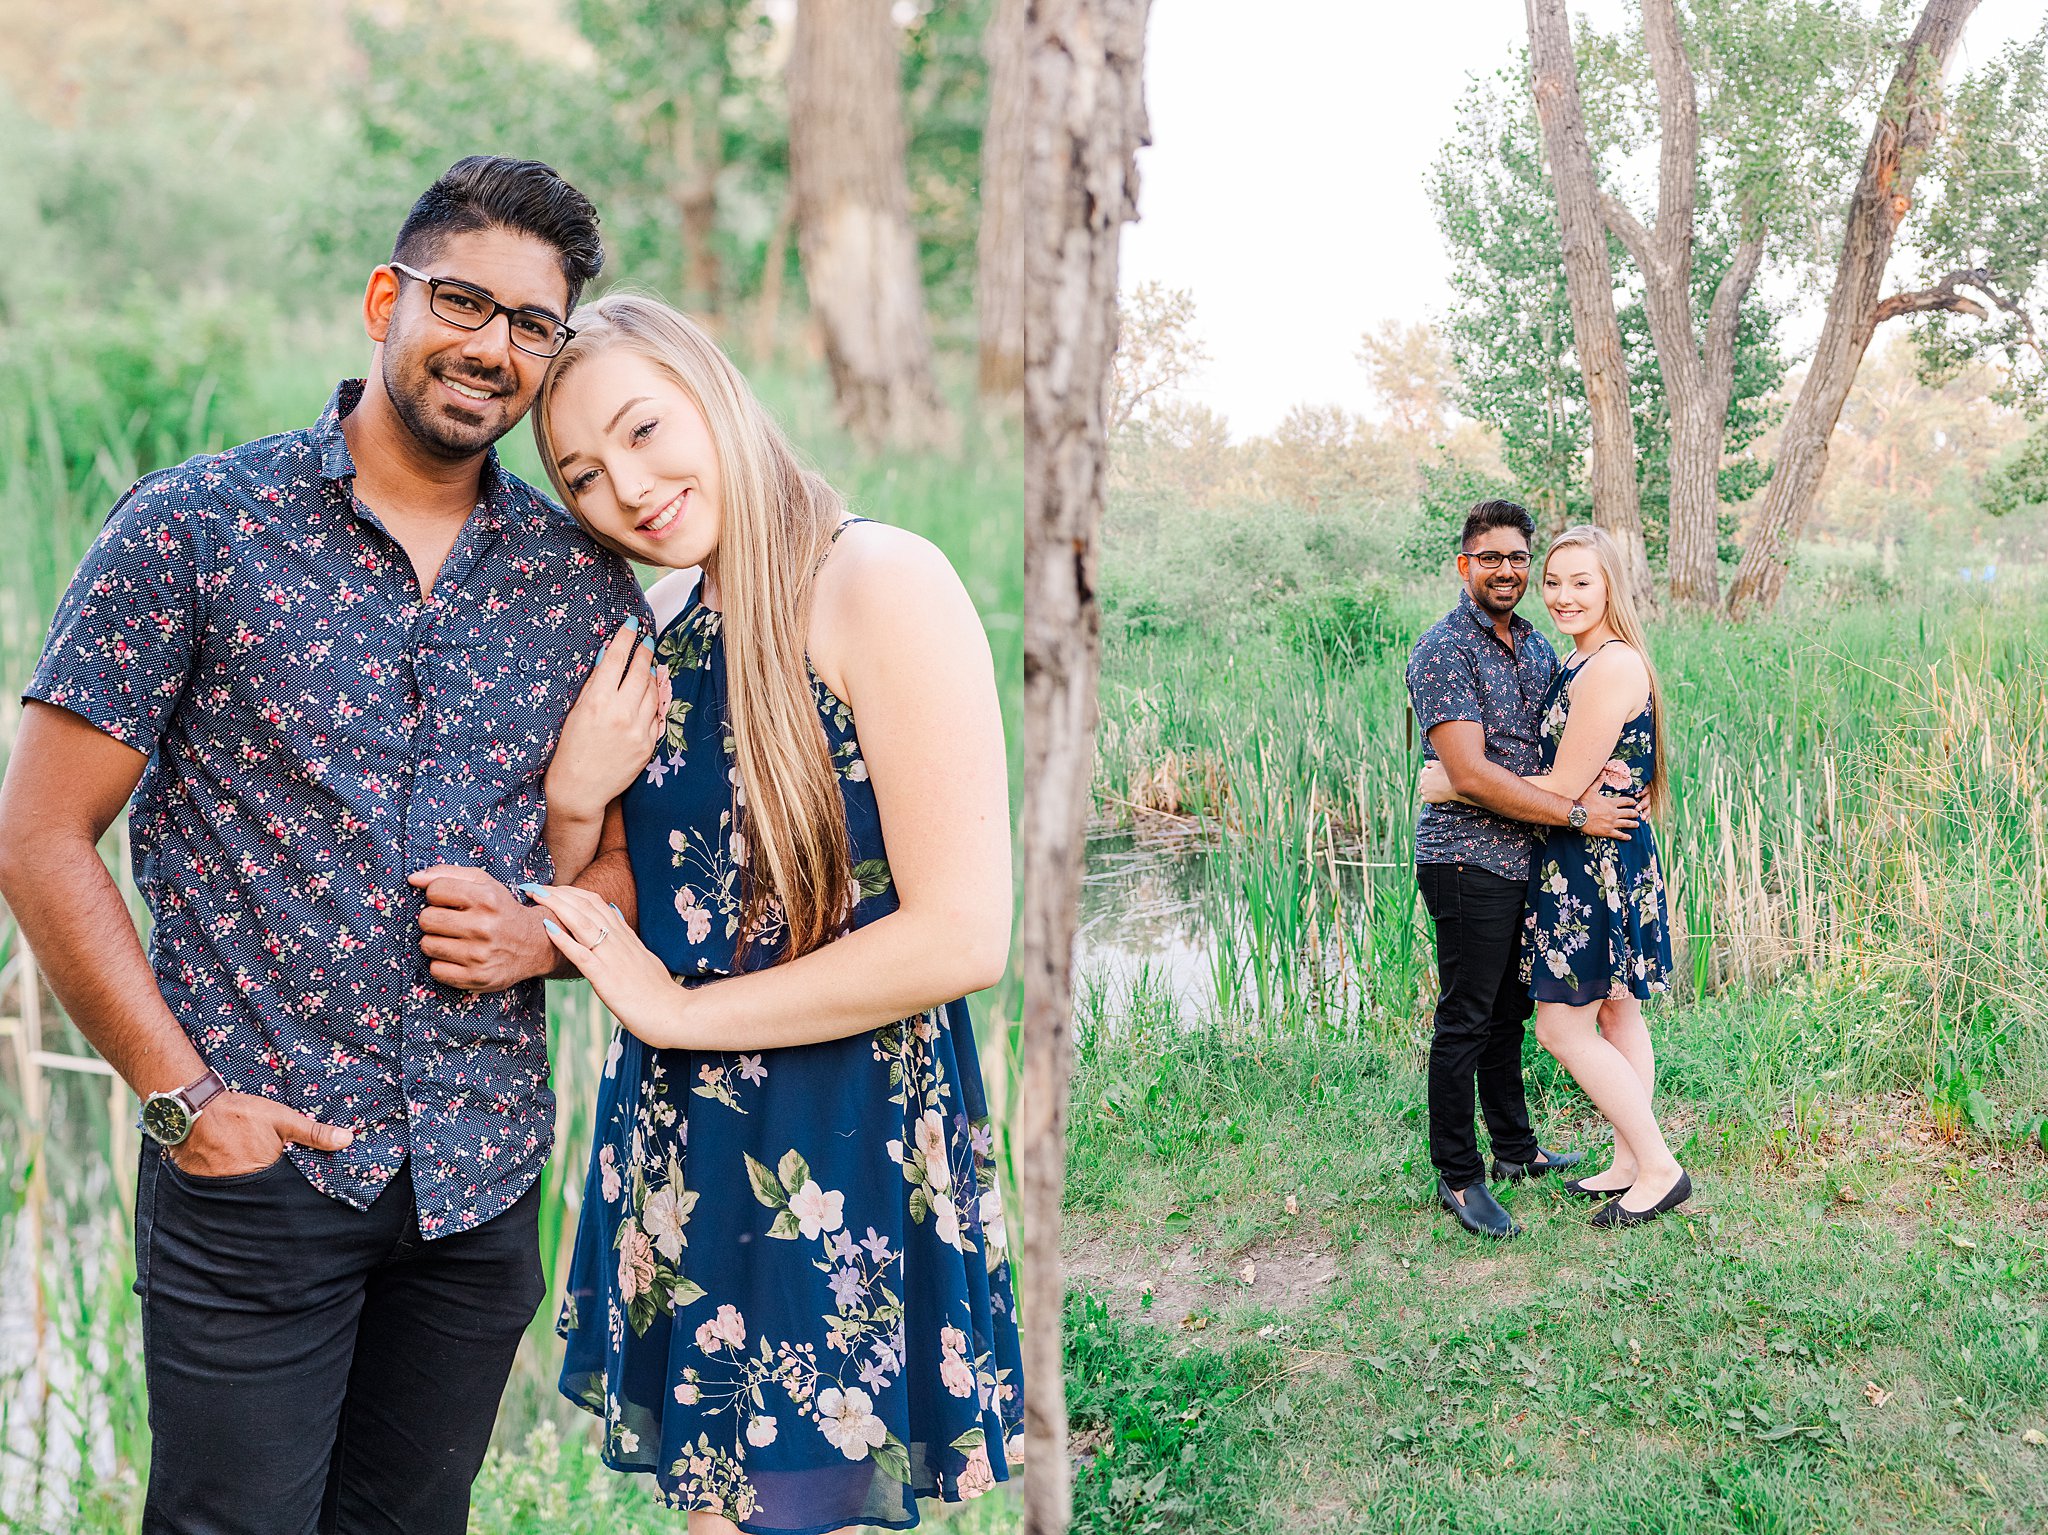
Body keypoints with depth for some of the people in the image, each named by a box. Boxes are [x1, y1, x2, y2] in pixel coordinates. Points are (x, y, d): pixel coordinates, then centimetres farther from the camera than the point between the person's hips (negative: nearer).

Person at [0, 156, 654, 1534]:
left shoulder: (586, 581, 5)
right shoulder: (192, 530, -5)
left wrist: (542, 935, -9)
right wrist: (181, 1094, -9)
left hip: (482, 1181, 4)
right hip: (256, 1161, -3)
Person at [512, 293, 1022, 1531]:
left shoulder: (879, 581, -15)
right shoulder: (660, 625, 7)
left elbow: (963, 936, -21)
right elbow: (622, 912, 14)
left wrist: (672, 1010, -12)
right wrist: (574, 805, -9)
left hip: (849, 1152, -6)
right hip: (681, 1146, 7)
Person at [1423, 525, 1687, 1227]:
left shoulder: (1612, 668, -20)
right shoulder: (1579, 662, 11)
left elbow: (1563, 788, -20)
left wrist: (1453, 788, -14)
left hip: (1594, 862, -10)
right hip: (1609, 857, 10)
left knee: (1563, 1027, -3)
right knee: (1614, 1013, 16)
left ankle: (1659, 1169, 7)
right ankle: (1631, 1163, 27)